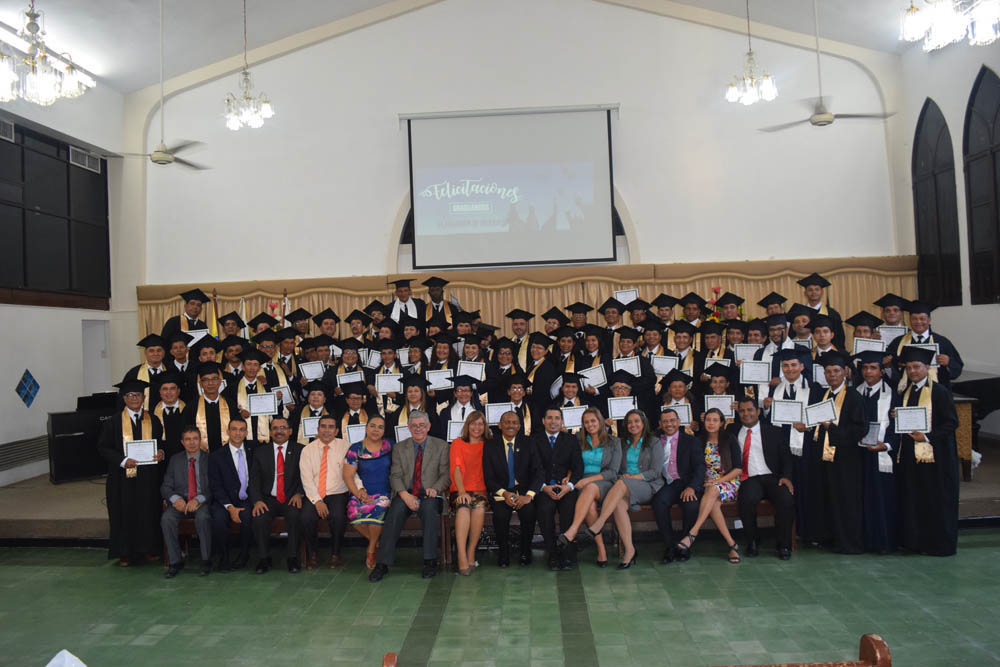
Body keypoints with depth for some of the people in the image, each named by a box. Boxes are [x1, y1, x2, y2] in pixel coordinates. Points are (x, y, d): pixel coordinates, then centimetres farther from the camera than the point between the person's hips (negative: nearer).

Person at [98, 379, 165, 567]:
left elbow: (162, 443, 15)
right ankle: (125, 553, 15)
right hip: (123, 477, -2)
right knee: (125, 514, 3)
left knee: (148, 513, 6)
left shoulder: (153, 421, 7)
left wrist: (161, 452, -8)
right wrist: (122, 460, -16)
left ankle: (148, 549, 18)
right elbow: (103, 448, -3)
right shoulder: (114, 422, -1)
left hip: (147, 477, 2)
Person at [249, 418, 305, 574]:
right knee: (259, 517, -29)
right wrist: (257, 500, -13)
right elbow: (254, 479, 4)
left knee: (295, 514, -32)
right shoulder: (260, 452, 11)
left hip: (291, 499, -1)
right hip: (269, 499, 2)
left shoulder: (299, 450, 8)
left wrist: (299, 493, -14)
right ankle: (264, 558, -11)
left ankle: (292, 558, -19)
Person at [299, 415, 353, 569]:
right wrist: (317, 501, -15)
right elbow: (306, 479, -2)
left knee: (338, 516, -31)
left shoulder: (345, 446, 5)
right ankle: (312, 554, -1)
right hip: (314, 496, 1)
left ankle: (335, 554, -5)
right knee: (306, 517, -27)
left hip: (338, 494, -1)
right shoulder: (308, 450, 7)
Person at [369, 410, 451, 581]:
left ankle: (430, 561, -28)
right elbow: (395, 476, 3)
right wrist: (405, 495, -15)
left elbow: (446, 474, 4)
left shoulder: (441, 446, 9)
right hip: (405, 495, 1)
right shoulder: (399, 448, 13)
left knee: (429, 508, -35)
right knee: (395, 511, -31)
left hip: (429, 495, -1)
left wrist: (435, 489, -17)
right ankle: (382, 564, -28)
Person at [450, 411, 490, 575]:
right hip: (461, 491, -1)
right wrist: (462, 491, -16)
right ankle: (462, 558, -38)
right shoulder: (458, 443, 13)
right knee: (463, 507, -34)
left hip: (481, 491, 1)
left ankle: (471, 552, -21)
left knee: (480, 506, -33)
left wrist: (482, 493, -9)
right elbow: (456, 468, 0)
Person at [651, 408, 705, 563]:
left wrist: (691, 487, -16)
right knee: (658, 502, -31)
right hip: (665, 485, 1)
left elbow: (700, 466, 0)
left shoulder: (690, 441, 11)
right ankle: (670, 547, -18)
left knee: (691, 504, -31)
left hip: (685, 483, -1)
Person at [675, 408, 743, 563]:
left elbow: (738, 469, -3)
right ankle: (732, 544, -28)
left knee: (712, 491, -37)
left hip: (729, 482, -2)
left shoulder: (729, 440, 2)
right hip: (708, 483, 2)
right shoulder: (700, 440, 10)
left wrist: (718, 481, -13)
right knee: (713, 503, -33)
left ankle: (692, 533, -43)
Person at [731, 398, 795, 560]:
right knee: (747, 500, -33)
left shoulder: (774, 431, 13)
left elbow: (786, 457, 9)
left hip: (772, 478, 0)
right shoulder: (734, 431, 17)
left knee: (786, 499, -30)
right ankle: (752, 543, -10)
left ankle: (784, 545, -10)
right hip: (748, 480, 0)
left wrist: (786, 476, -6)